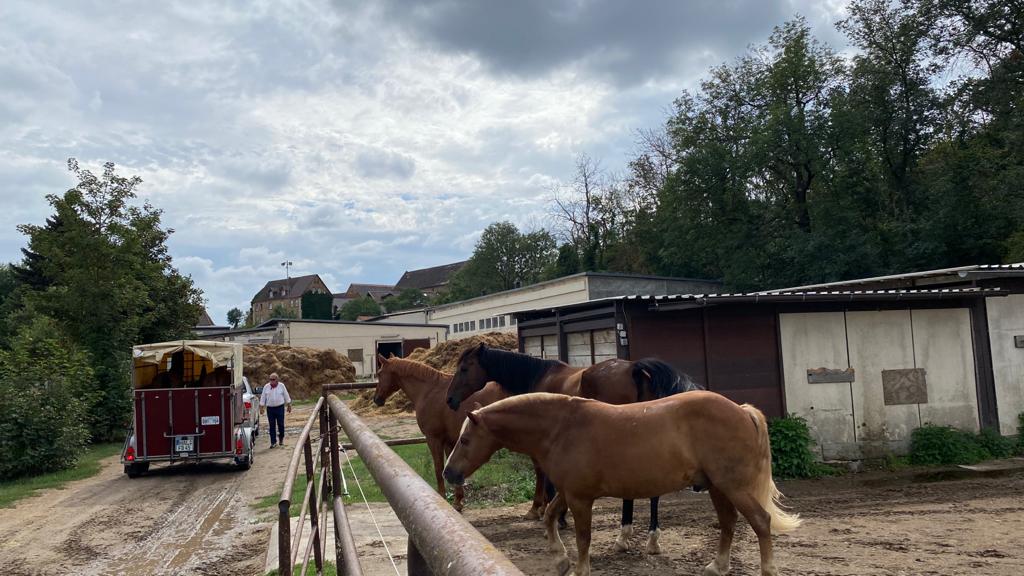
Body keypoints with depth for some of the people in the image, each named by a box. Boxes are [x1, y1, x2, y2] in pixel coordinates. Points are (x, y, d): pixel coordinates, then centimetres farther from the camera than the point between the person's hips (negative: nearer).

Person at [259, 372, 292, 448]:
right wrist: (261, 407, 3)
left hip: (280, 407, -1)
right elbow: (263, 397, 7)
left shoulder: (281, 386, 1)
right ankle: (273, 442, 7)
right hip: (270, 408, 1)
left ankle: (281, 438, 23)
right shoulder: (266, 387, 4)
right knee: (272, 425, 1)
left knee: (280, 424, -1)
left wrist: (289, 406, 8)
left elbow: (286, 396, 8)